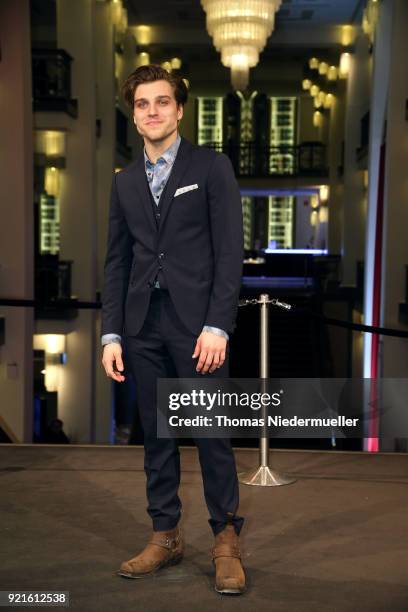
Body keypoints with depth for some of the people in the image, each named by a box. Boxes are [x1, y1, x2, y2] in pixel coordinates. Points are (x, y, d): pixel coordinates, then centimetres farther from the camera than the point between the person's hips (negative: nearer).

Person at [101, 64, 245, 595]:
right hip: (144, 324, 4)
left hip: (197, 321, -4)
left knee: (212, 433, -1)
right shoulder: (125, 181, 14)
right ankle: (165, 535, 20)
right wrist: (112, 334, 5)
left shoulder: (212, 167, 1)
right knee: (156, 434, 9)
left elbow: (230, 251, -5)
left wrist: (217, 326, -13)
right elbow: (116, 262, 13)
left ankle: (226, 540, 11)